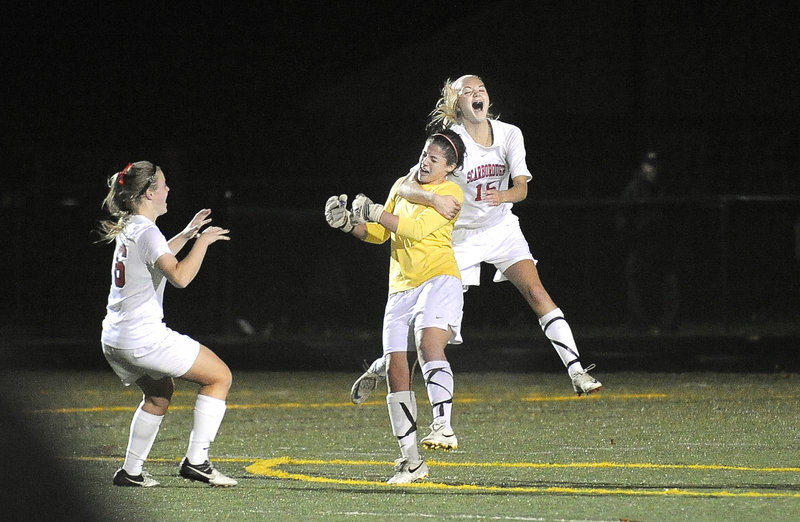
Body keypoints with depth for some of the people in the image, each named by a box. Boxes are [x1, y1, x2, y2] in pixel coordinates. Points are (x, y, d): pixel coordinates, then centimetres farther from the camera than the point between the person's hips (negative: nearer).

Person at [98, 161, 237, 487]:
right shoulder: (146, 233, -15)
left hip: (114, 339, 10)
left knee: (160, 392, 30)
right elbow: (180, 276, -27)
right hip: (143, 337, -10)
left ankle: (131, 470, 26)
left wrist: (186, 234, 31)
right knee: (220, 376, -1)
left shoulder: (127, 229, 13)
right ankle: (196, 460, -6)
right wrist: (202, 241, -16)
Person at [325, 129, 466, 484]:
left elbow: (418, 228, -15)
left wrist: (374, 212, -21)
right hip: (401, 288, 6)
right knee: (396, 370, -3)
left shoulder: (450, 192, -1)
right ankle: (410, 461, 3)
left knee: (429, 343, -32)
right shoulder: (402, 186, 19)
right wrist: (347, 222, 6)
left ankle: (444, 427, -42)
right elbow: (380, 233, 24)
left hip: (438, 279, -6)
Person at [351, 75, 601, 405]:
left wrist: (503, 196, -32)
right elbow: (406, 187, -25)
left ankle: (576, 371, -19)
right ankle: (379, 368, 21)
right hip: (461, 236, -2)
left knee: (536, 292, -16)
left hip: (502, 229, 2)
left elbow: (521, 188, -9)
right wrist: (434, 198, -46)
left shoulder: (509, 134, -7)